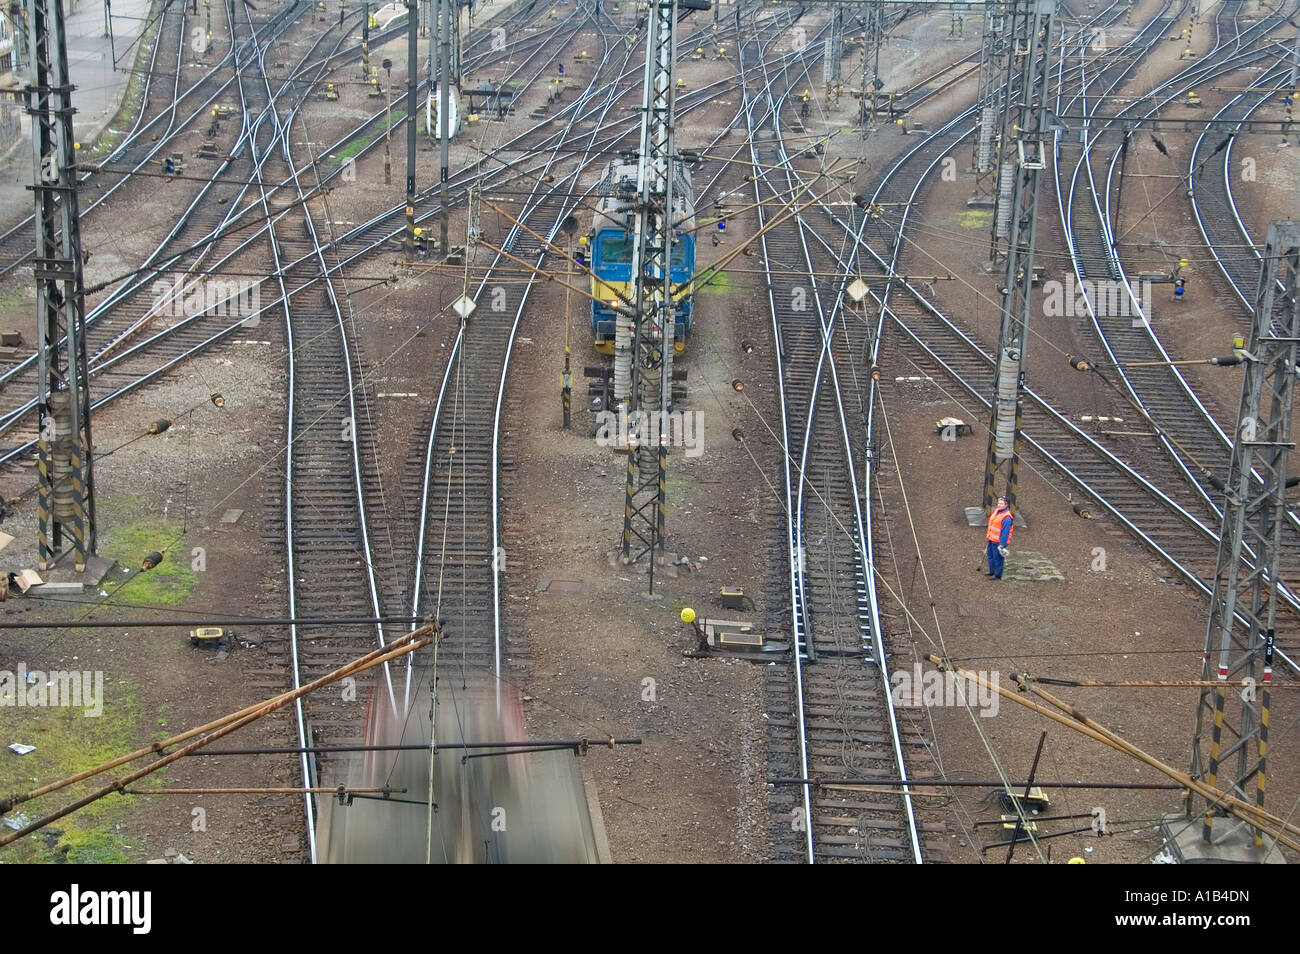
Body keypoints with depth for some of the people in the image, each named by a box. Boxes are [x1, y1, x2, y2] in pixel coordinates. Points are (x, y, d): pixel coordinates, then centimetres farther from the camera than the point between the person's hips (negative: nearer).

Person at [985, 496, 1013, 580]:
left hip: (998, 541, -9)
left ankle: (998, 575, 14)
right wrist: (988, 535, 25)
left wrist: (1002, 545, -22)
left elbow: (1005, 532, -23)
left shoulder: (1006, 518, -23)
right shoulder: (996, 510, 6)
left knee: (997, 558, 2)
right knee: (990, 556, 21)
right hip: (991, 539, 9)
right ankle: (992, 571, 37)